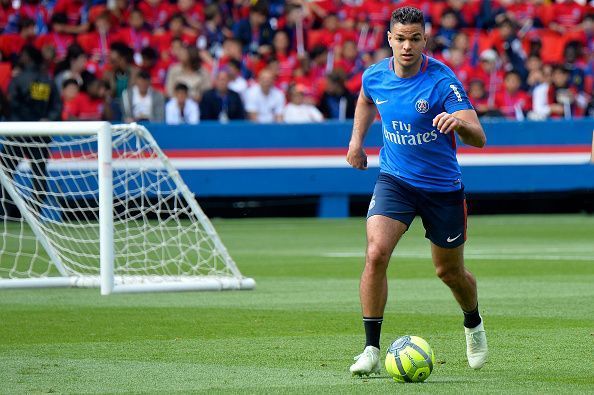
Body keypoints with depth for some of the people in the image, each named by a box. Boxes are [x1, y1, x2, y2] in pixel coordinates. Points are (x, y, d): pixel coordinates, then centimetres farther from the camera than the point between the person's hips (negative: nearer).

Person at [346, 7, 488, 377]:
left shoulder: (442, 80, -20)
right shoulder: (375, 76, -6)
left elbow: (479, 138, -27)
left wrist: (459, 122, -48)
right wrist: (357, 139, 13)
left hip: (443, 186, -2)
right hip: (395, 180, 2)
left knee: (450, 271, 13)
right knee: (376, 253, -22)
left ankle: (473, 324, 47)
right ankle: (371, 349, -15)